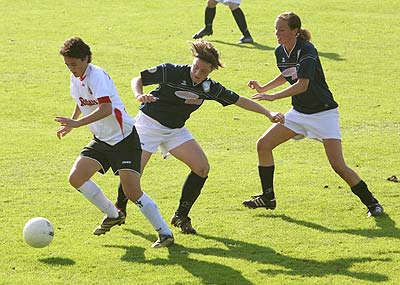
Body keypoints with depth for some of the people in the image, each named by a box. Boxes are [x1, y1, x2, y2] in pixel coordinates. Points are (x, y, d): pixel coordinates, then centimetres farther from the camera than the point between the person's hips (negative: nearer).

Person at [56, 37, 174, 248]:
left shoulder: (96, 75, -21)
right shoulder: (76, 78, 6)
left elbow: (106, 109, -34)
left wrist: (76, 123, -38)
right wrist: (70, 123, 22)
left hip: (124, 138, -9)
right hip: (101, 140, 9)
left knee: (133, 192, -15)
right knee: (76, 177, -6)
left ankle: (165, 233, -3)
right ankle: (112, 215, 14)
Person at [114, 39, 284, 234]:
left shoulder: (209, 88, -6)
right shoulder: (171, 72, -20)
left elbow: (240, 101, 3)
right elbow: (137, 80, -10)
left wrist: (268, 113, -3)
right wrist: (139, 95, -31)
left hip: (176, 130, 5)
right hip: (149, 123, -5)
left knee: (202, 168, -8)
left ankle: (181, 216, 4)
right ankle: (119, 209, 12)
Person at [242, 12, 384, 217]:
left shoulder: (306, 51, -23)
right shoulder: (280, 52, 1)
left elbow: (302, 84, -33)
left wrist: (273, 97, -39)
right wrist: (263, 88, 9)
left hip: (323, 113, -8)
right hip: (299, 113, 8)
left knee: (338, 166, -15)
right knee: (263, 145, 1)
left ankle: (371, 202, 1)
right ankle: (267, 197, 14)